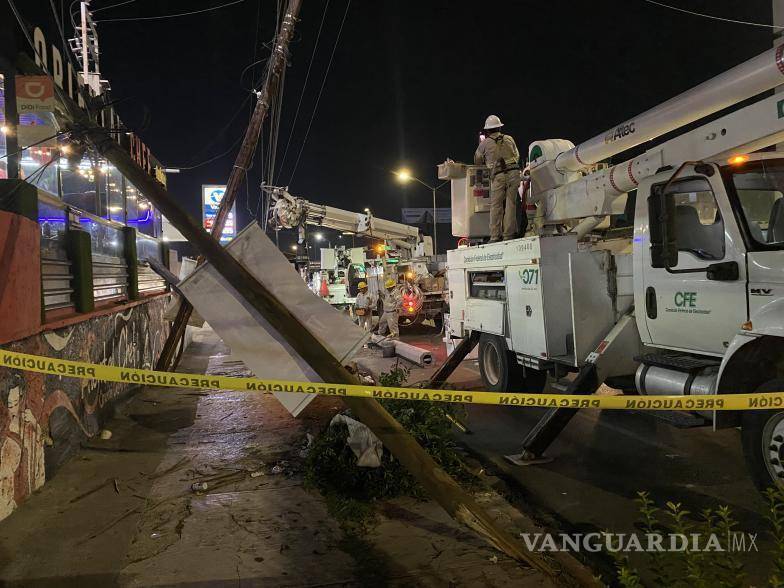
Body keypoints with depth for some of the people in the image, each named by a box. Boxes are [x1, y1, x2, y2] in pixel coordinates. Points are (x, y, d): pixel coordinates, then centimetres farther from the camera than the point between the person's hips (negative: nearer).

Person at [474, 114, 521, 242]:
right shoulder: (509, 139, 15)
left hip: (497, 176, -2)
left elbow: (477, 162, 18)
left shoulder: (484, 143, 7)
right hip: (514, 173, 2)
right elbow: (517, 156, 23)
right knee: (510, 204, 3)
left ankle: (495, 236, -3)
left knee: (496, 206, 0)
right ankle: (509, 234, 2)